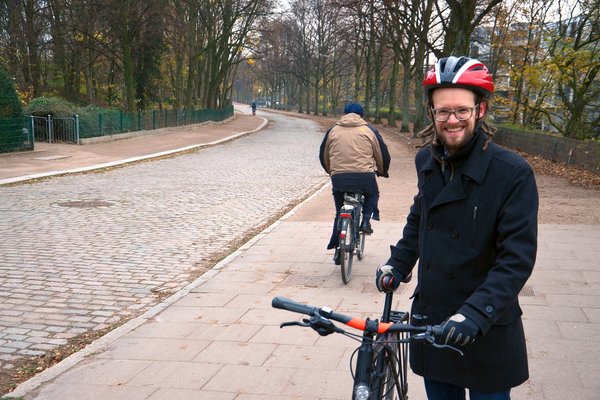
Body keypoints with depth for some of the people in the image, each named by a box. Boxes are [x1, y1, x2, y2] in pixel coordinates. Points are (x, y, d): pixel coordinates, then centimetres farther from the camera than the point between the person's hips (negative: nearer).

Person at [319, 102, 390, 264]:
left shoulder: (333, 130, 16)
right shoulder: (369, 130, 11)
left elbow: (323, 156, 23)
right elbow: (383, 154, 14)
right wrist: (382, 171, 33)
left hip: (339, 178, 2)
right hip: (365, 176, -1)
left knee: (340, 213, 17)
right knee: (372, 194, 31)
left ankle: (338, 248, 13)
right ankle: (366, 220, 9)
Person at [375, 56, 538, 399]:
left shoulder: (513, 173, -17)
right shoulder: (427, 161, 1)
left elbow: (518, 257, -20)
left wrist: (476, 312, -30)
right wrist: (398, 263, 8)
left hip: (486, 332, -5)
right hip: (430, 321, 5)